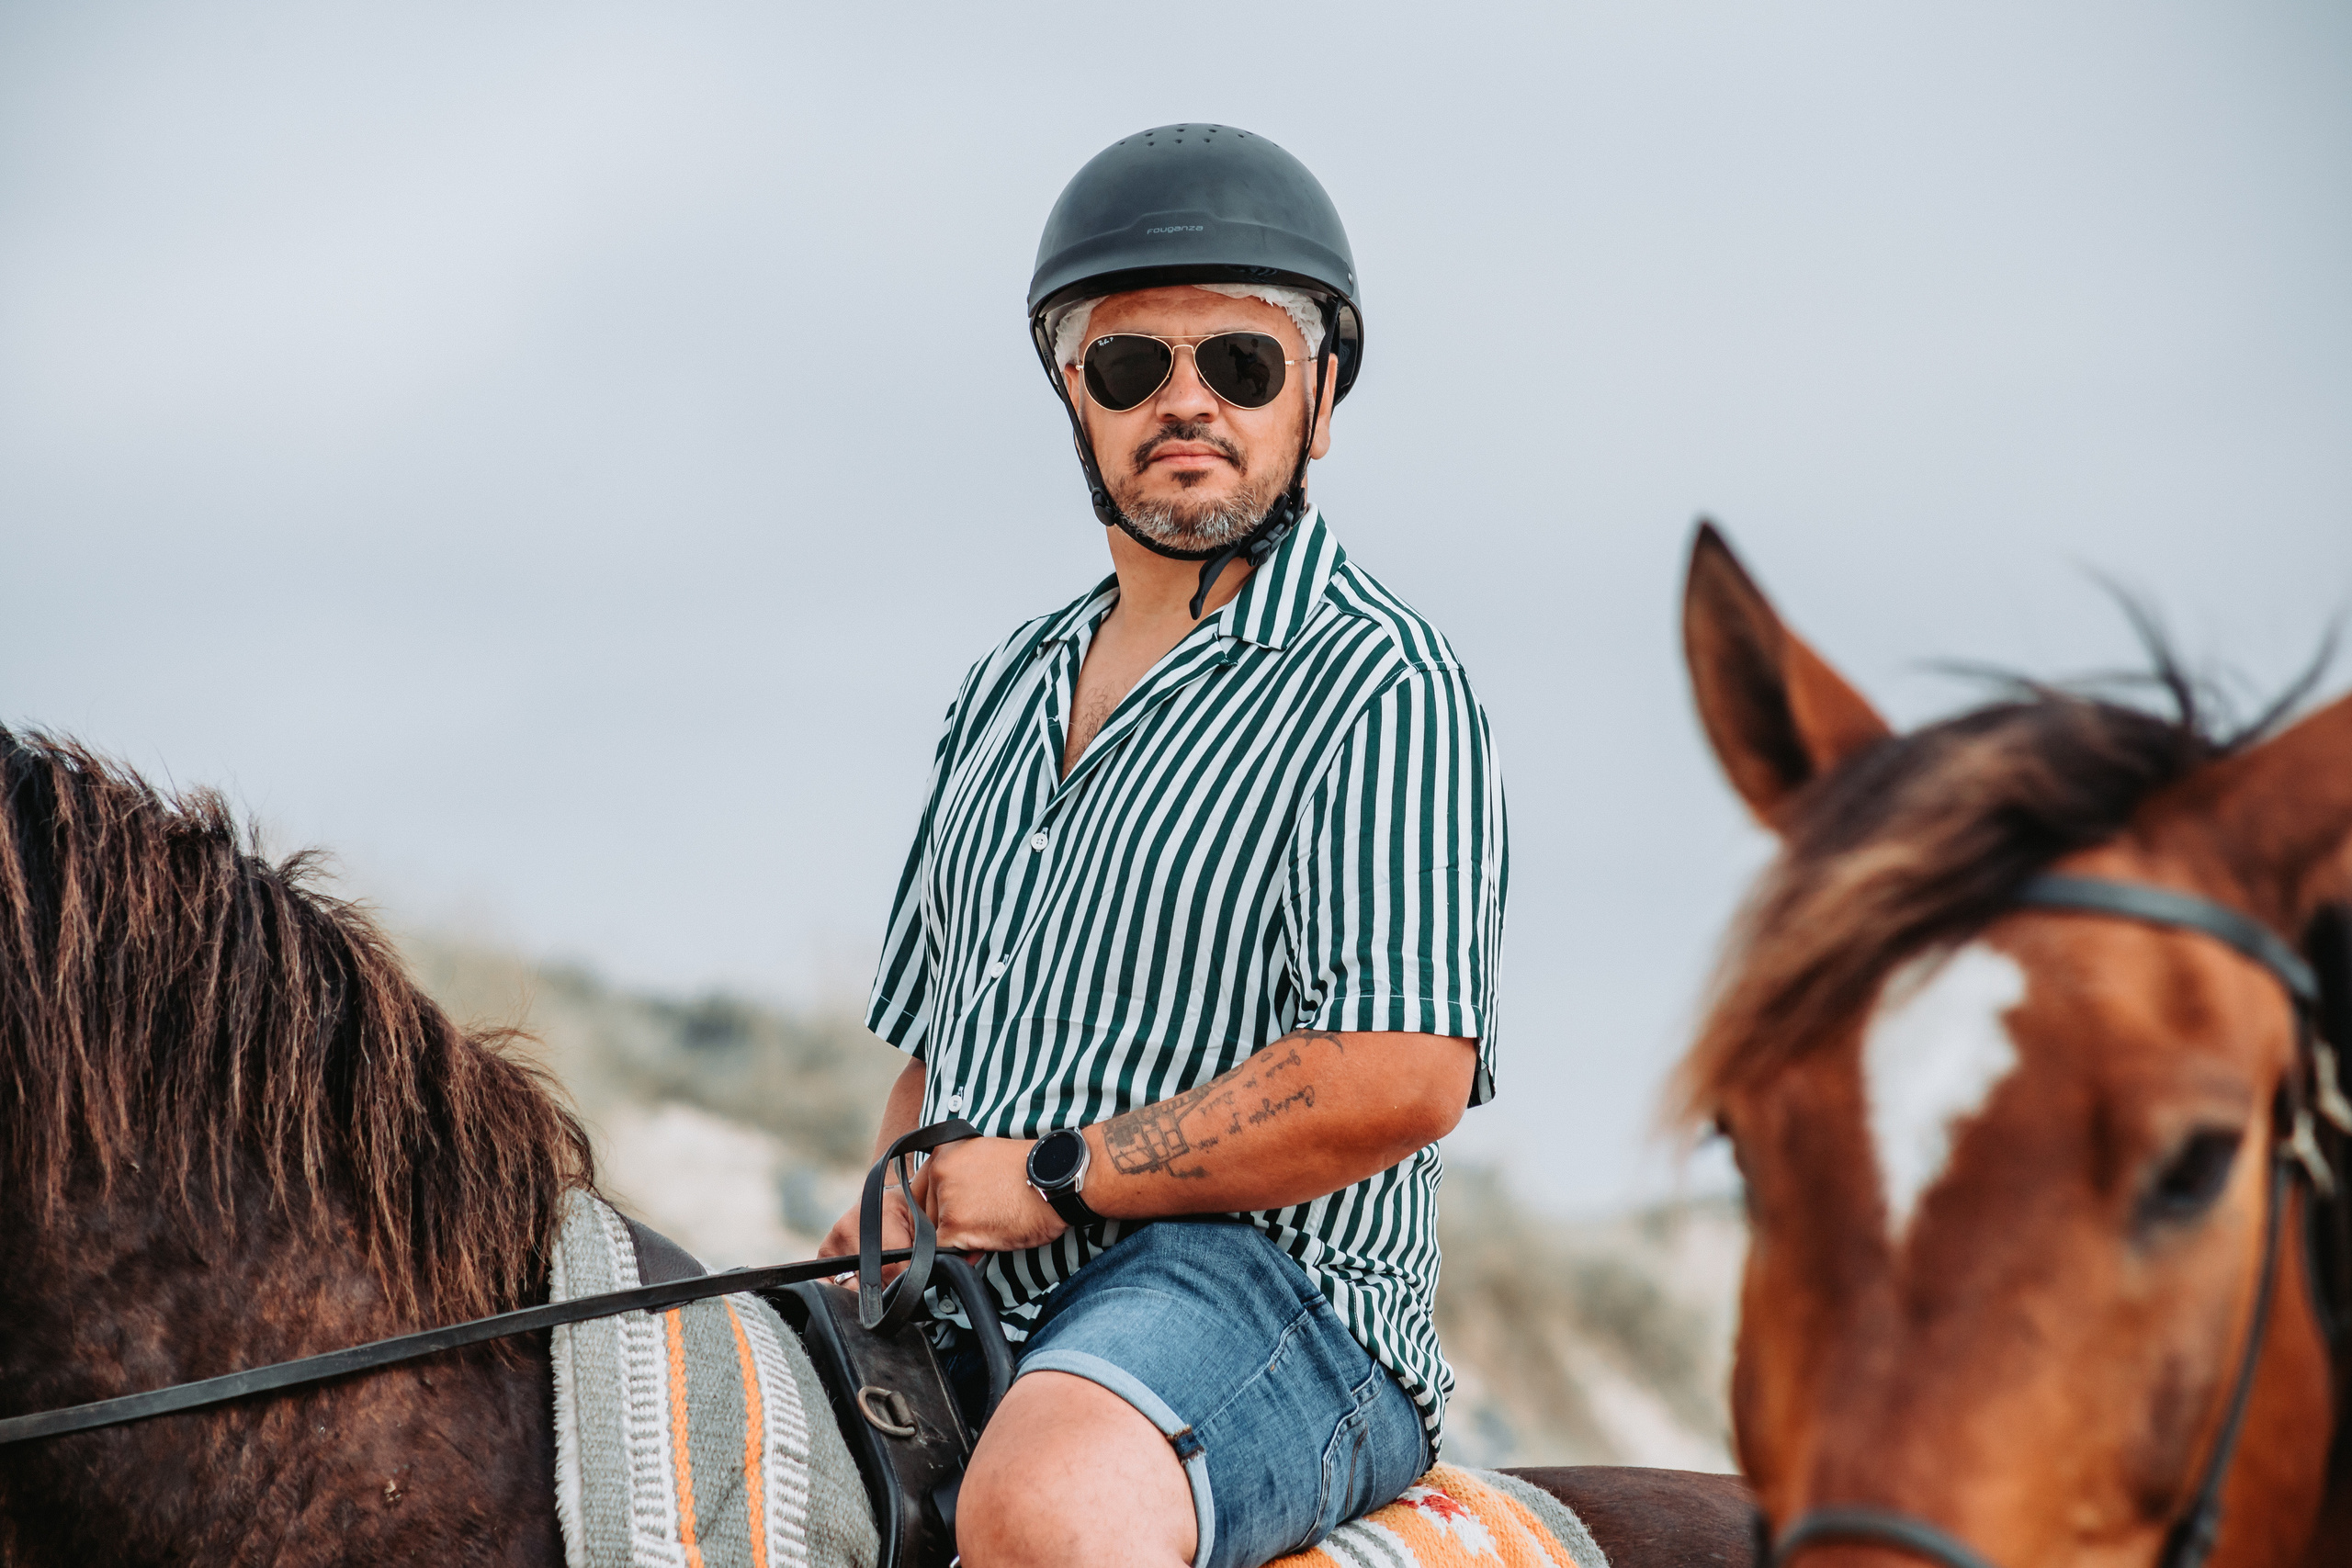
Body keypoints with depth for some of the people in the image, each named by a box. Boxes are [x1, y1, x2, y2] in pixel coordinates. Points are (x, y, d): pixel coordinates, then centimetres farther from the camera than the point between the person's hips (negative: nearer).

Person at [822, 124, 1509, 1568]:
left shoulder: (1377, 687, -5)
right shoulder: (1010, 690, 21)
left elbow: (1400, 1078, -17)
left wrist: (1053, 1175, -13)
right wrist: (891, 1215, 6)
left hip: (1273, 1288, -8)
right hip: (974, 1312, 8)